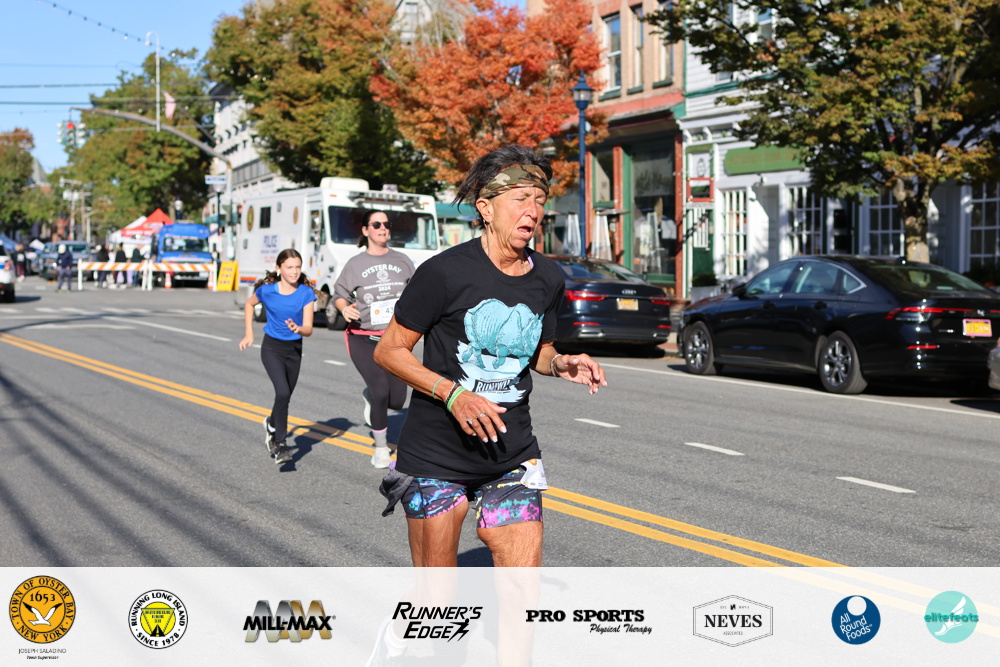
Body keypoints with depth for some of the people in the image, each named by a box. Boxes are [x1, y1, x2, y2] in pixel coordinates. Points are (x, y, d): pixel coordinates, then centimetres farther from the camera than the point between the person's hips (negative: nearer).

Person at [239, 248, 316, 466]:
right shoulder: (267, 290, -12)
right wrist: (249, 334, 7)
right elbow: (249, 304, 10)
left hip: (294, 350, 2)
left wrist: (298, 329, -37)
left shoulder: (306, 293, -11)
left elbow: (308, 329, -15)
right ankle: (280, 444, -11)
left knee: (284, 397, 12)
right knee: (283, 393, -21)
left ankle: (271, 424, 45)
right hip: (272, 347, -2)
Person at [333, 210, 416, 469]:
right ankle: (380, 447, 6)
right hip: (363, 338, -3)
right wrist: (345, 308, -15)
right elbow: (339, 294, 6)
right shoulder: (355, 264, 0)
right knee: (381, 391, -16)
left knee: (396, 400, 0)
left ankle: (370, 395, 38)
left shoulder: (402, 260, 7)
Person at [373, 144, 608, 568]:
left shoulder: (548, 279, 3)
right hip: (436, 455, -4)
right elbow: (389, 351, -7)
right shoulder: (445, 272, -13)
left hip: (512, 456, 4)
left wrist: (559, 365, -4)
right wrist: (452, 393, -20)